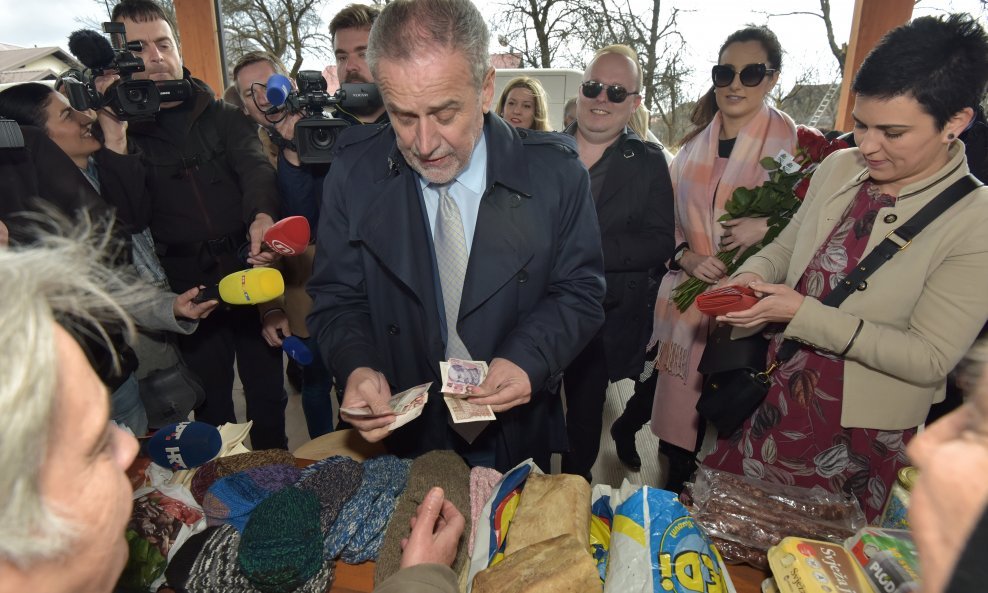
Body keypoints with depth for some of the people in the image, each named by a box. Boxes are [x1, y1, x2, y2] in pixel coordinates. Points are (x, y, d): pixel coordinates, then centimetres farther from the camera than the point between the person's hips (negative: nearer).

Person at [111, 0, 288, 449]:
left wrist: (262, 217, -34)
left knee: (268, 392, 10)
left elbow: (254, 166, -13)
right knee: (211, 403, 11)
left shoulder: (223, 117, 7)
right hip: (185, 288, 0)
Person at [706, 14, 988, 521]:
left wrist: (804, 315, -26)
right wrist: (752, 274, -12)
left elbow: (929, 358, -19)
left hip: (859, 436, -4)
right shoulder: (839, 167, -4)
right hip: (775, 398, 5)